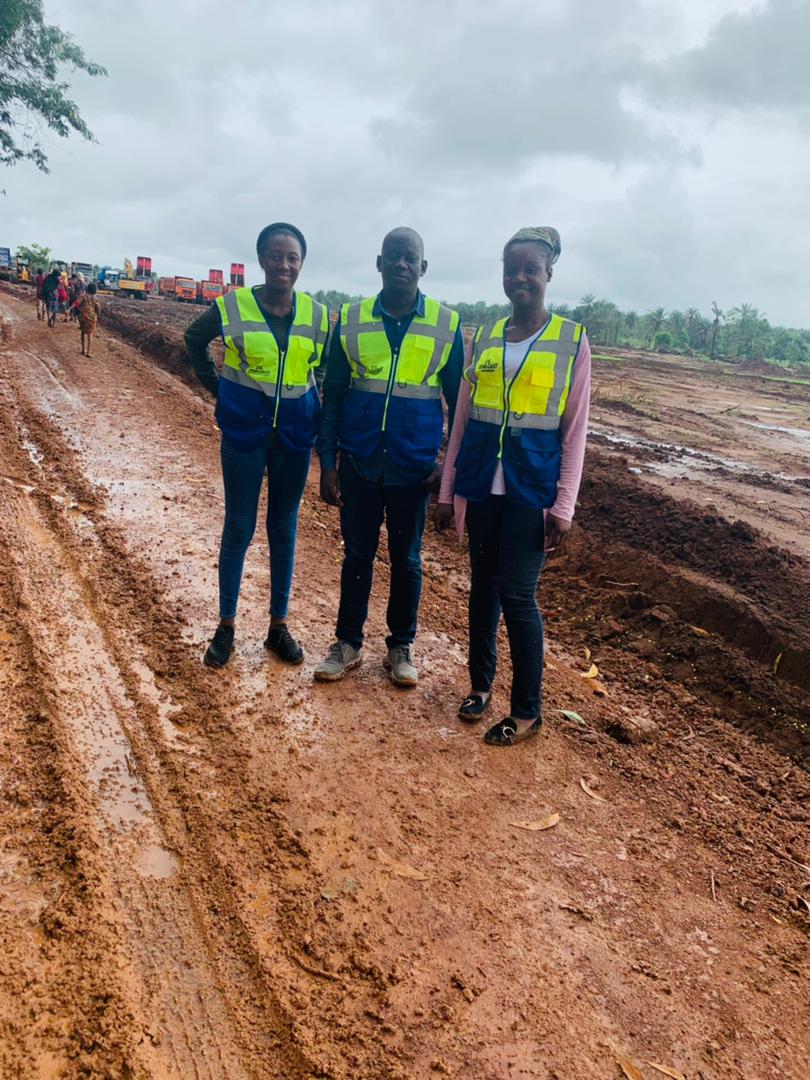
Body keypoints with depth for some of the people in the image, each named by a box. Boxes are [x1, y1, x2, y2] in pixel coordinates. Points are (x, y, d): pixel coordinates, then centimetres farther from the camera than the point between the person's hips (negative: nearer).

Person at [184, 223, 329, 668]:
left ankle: (278, 626, 22)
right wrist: (215, 386, 5)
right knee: (238, 529, 4)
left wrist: (322, 414, 3)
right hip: (245, 431, -2)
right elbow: (194, 340, 12)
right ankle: (226, 626, 19)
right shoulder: (232, 306, -6)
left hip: (294, 434, 2)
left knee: (283, 530, 9)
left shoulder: (317, 314, -1)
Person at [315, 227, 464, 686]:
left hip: (414, 466, -1)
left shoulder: (447, 324, -2)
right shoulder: (351, 320, 0)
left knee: (407, 559, 11)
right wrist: (327, 464, -1)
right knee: (357, 554, 11)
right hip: (359, 463, 1)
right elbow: (332, 395, 3)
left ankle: (402, 645, 28)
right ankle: (349, 642, 27)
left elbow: (459, 400, 4)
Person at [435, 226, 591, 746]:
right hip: (484, 481, 4)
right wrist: (448, 491, 9)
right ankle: (481, 681, 30)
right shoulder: (485, 338, 8)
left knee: (517, 593, -4)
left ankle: (528, 710, 13)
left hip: (532, 485, -4)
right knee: (483, 583, 12)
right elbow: (462, 421, 11)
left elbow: (575, 431, -3)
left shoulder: (572, 339, -2)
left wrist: (563, 506, -8)